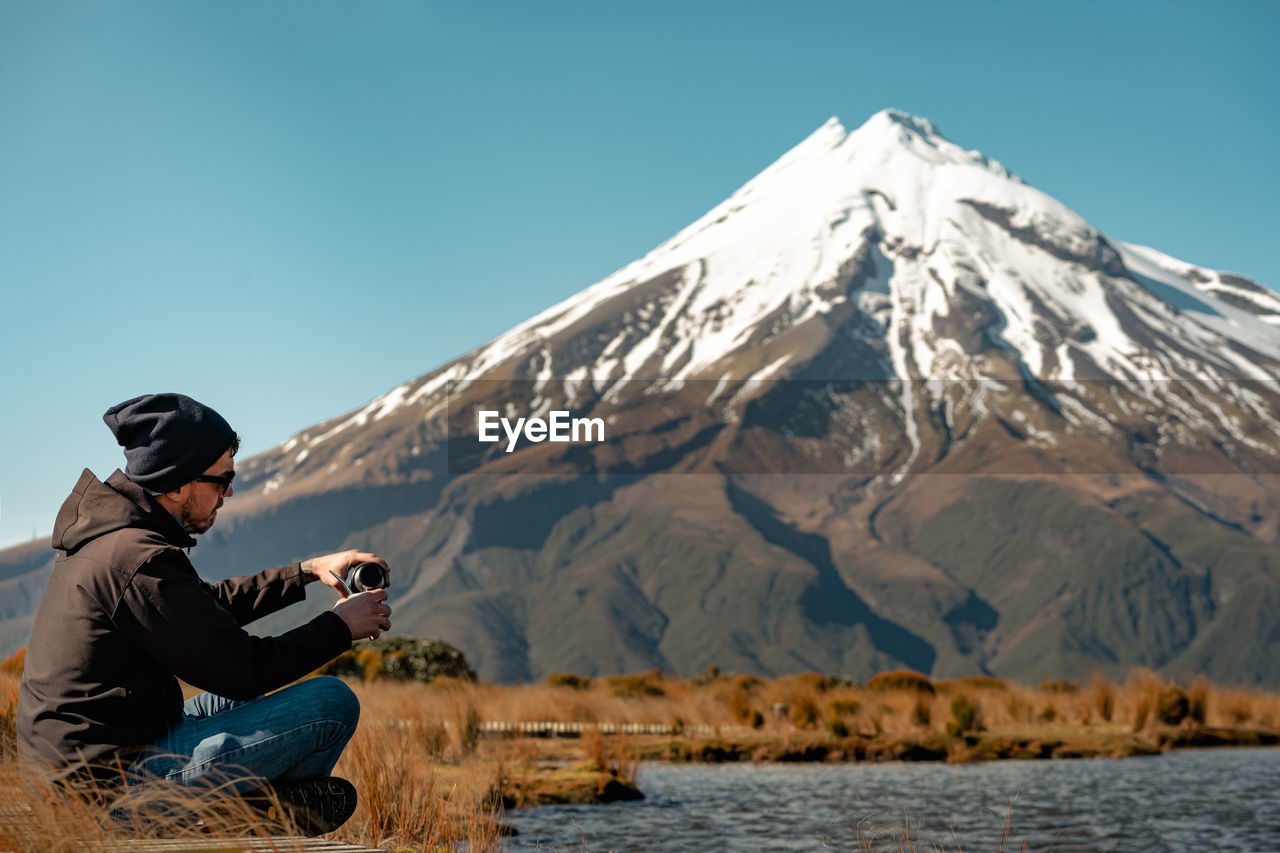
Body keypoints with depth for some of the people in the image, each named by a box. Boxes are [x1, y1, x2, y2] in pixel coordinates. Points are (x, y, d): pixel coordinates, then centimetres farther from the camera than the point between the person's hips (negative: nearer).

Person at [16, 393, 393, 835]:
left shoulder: (104, 529, 10)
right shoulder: (139, 559, -22)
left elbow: (209, 605, 25)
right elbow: (240, 669, -16)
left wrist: (306, 572, 21)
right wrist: (339, 626, -3)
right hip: (115, 779, -10)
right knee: (333, 701, -11)